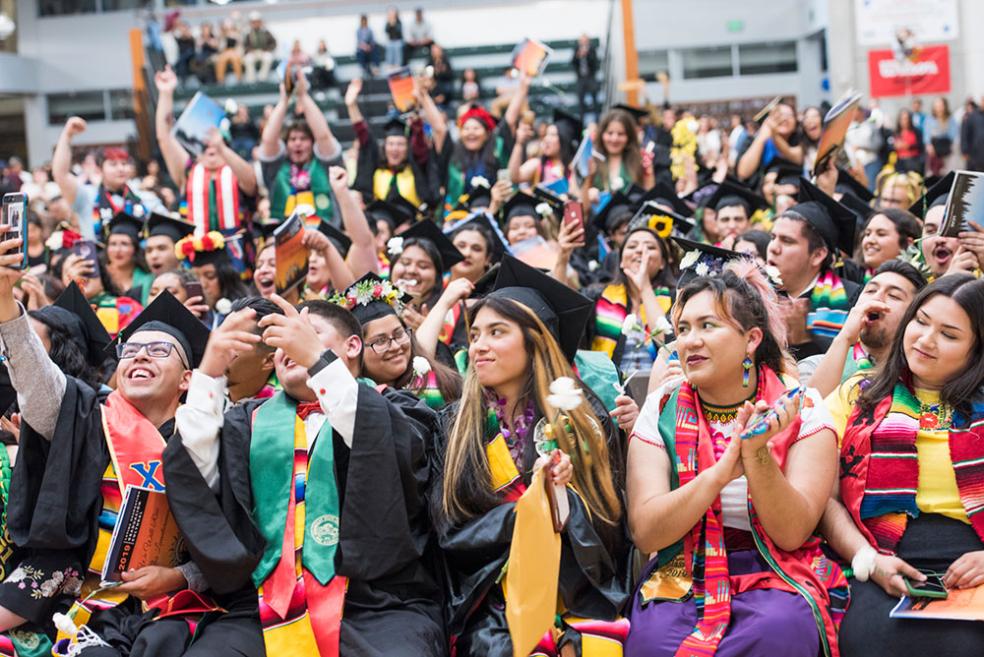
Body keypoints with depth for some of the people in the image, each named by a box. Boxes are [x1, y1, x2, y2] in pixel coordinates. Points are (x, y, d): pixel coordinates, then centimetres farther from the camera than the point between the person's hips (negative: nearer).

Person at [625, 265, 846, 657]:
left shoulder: (800, 409, -2)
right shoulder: (661, 409, 1)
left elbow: (792, 533, -10)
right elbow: (645, 534, -9)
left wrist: (758, 454, -26)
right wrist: (723, 468, -23)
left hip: (777, 576, -1)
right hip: (681, 576, 1)